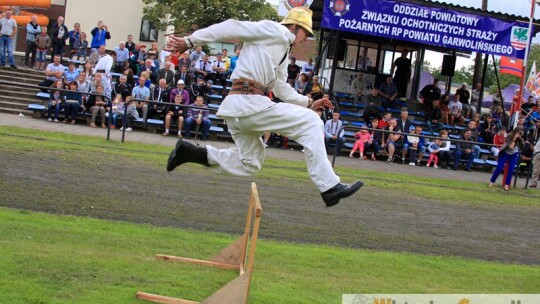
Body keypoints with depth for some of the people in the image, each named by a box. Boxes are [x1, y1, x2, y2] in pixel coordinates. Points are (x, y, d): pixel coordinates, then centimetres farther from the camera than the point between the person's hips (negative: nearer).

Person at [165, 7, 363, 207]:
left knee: (249, 164, 21)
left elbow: (281, 88, 32)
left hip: (236, 108, 10)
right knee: (310, 121, -8)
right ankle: (329, 187, -11)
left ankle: (190, 152, 16)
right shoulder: (275, 30, -3)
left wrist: (309, 103, 24)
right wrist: (190, 41, -15)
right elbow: (232, 27, -9)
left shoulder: (283, 53, 27)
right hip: (249, 103, -10)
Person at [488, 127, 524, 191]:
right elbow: (511, 147, -31)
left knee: (511, 169, -8)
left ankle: (507, 185, 1)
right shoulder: (509, 137, -23)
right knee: (499, 168, -10)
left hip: (514, 154, 3)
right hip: (505, 153, -3)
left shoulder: (519, 139, -14)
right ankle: (491, 182, 2)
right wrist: (514, 139, -37)